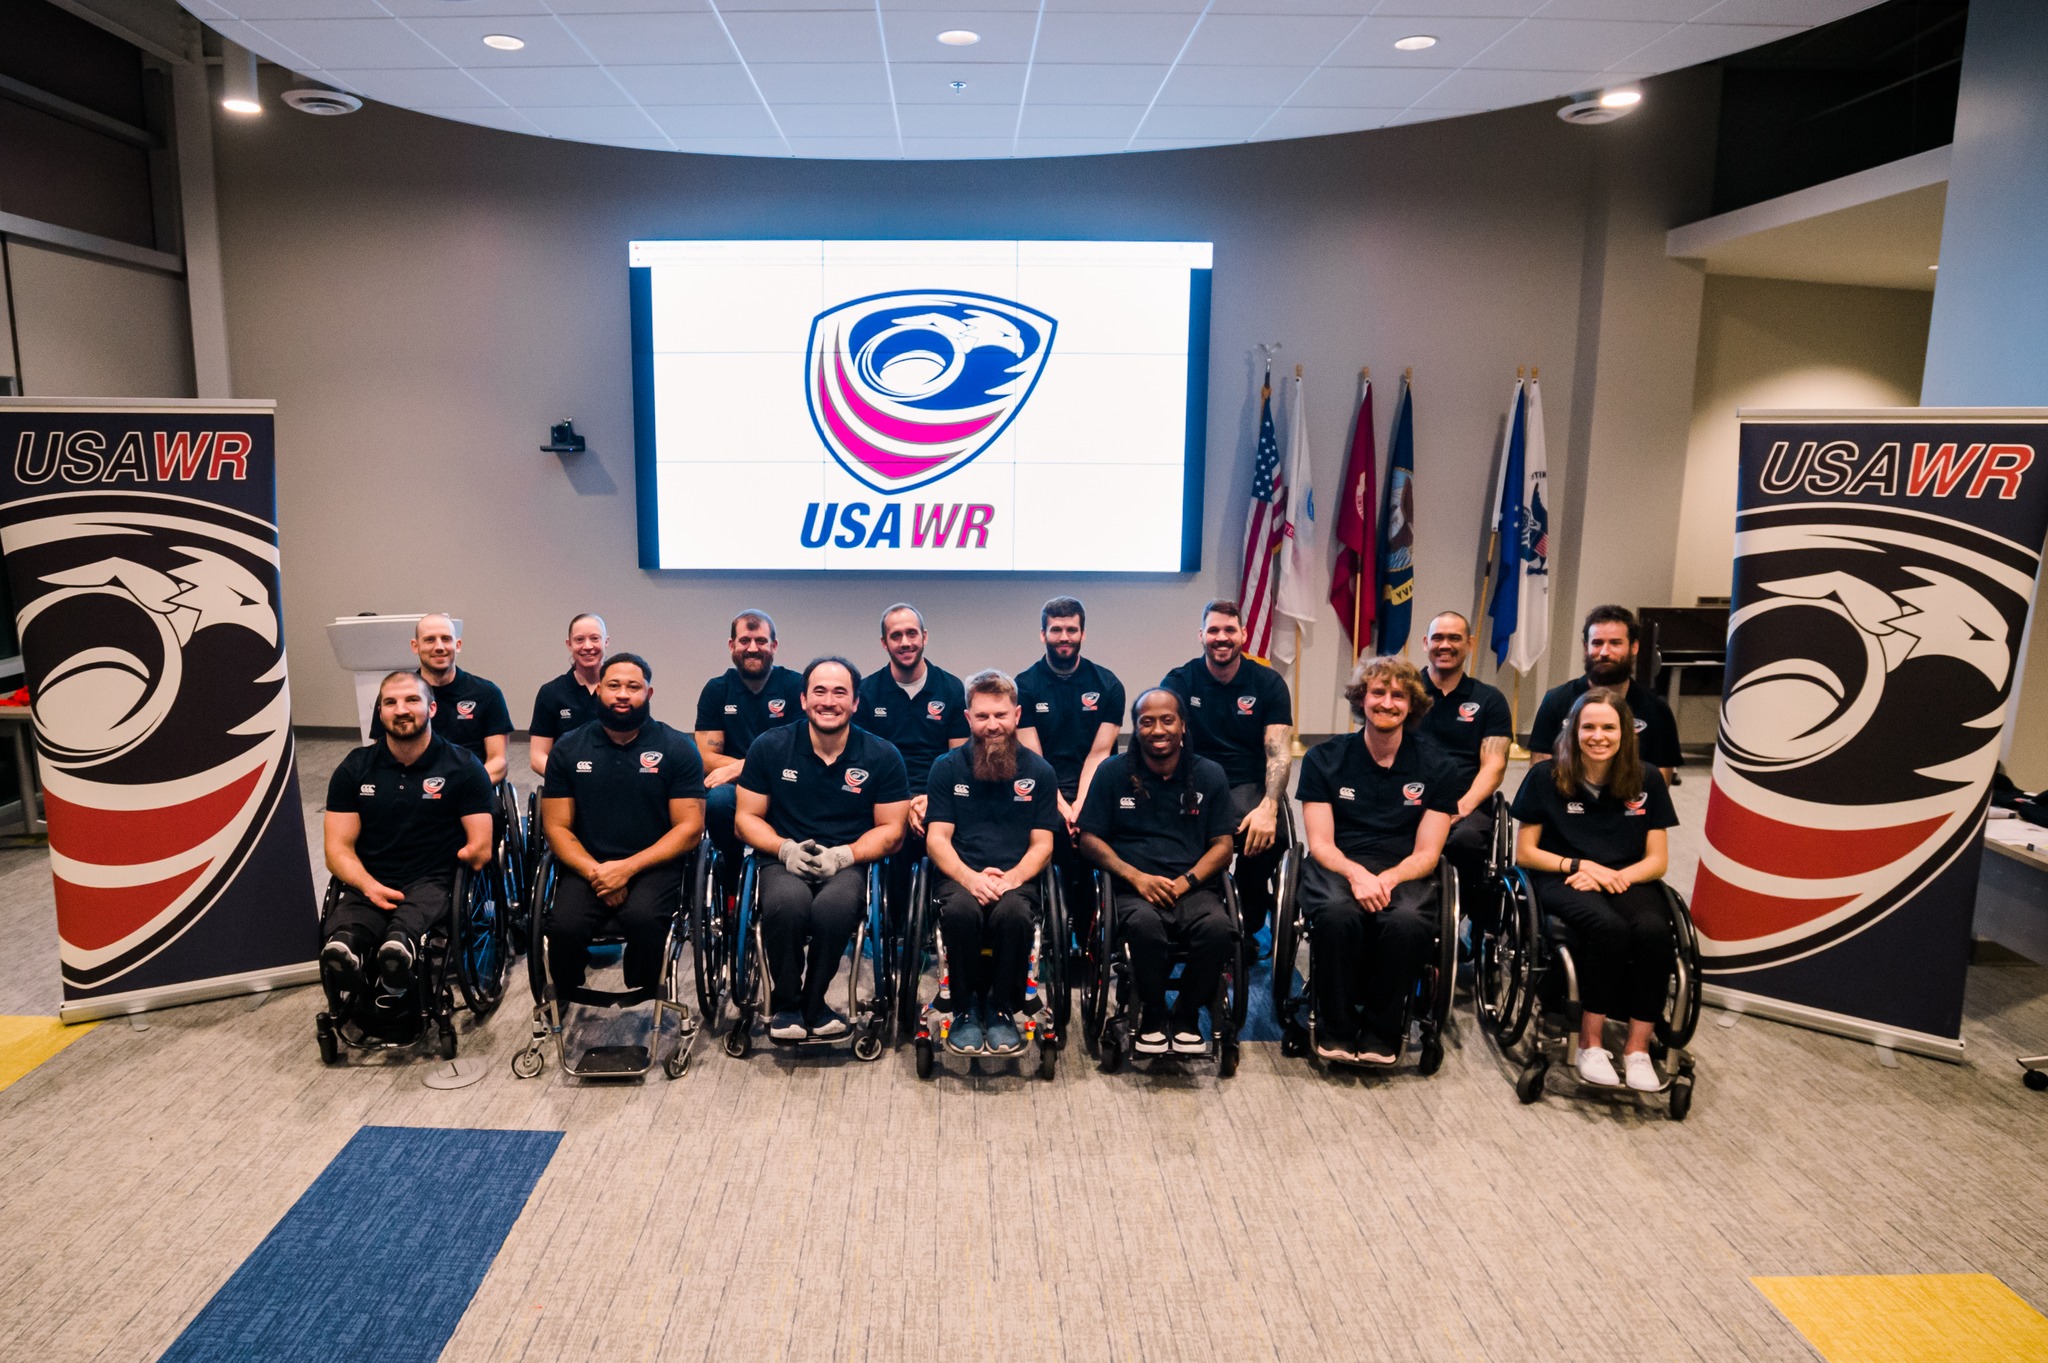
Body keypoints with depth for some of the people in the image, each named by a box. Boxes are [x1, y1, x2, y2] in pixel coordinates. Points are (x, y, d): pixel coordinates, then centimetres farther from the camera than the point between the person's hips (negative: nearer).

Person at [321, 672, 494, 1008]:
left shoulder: (463, 767, 4)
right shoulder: (355, 769, 12)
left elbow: (481, 851, 2)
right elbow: (338, 849, 7)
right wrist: (369, 885, -10)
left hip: (432, 883, -2)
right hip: (368, 885, 2)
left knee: (396, 948, -39)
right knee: (338, 950, -37)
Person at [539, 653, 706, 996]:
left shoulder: (678, 748, 1)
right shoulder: (568, 749, 8)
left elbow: (689, 828, -2)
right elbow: (557, 827, 6)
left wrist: (628, 868, -14)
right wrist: (594, 872, -13)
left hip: (653, 865, -1)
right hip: (586, 867, 2)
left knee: (643, 917, -33)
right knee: (564, 926, -28)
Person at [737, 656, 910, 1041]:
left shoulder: (882, 757, 2)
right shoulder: (770, 747, 4)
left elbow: (891, 830, 4)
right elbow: (746, 818, 7)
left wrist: (843, 855, -13)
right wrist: (785, 849, -12)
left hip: (848, 863, 0)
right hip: (785, 863, 1)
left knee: (835, 904, -36)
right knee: (788, 901, -36)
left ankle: (812, 1002, -8)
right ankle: (785, 1002, -8)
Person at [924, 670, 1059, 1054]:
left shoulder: (1039, 771, 10)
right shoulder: (947, 767, 9)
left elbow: (1042, 844, 5)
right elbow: (937, 838, 3)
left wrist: (1011, 877, -15)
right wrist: (970, 877, -16)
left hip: (1016, 880, 0)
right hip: (960, 877, 0)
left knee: (1013, 912, -35)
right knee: (961, 909, -35)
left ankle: (1002, 1009, -12)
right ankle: (965, 1008, -12)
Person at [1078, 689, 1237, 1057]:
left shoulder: (1210, 775, 11)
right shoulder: (1113, 772, 8)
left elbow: (1222, 845, 9)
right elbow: (1090, 839, 7)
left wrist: (1185, 881, -8)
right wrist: (1135, 876, -9)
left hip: (1192, 887, 1)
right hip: (1133, 888, -1)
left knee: (1218, 927, -32)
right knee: (1144, 924, -36)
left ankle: (1186, 1016, -6)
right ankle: (1152, 1016, -9)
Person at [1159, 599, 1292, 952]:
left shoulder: (1268, 683, 4)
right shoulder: (1179, 681, 5)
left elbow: (1278, 753, -6)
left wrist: (1268, 807, -24)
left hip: (1249, 784, 0)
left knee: (1265, 836, -32)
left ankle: (1248, 928, -5)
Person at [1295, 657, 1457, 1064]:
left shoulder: (1434, 768, 8)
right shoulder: (1324, 758, 6)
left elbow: (1426, 853, 3)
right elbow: (1320, 843, 1)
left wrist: (1389, 878, -17)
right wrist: (1358, 874, -20)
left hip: (1404, 872, 1)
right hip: (1338, 865, 0)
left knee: (1407, 921, -35)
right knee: (1338, 913, -36)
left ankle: (1381, 1031, -11)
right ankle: (1336, 1028, -14)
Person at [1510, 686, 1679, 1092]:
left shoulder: (1646, 781, 5)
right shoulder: (1547, 776, -1)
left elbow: (1656, 861, 6)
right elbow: (1525, 853, 3)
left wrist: (1615, 876, -12)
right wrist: (1580, 866, -10)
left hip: (1627, 881, 3)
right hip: (1562, 879, -2)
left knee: (1655, 930, -31)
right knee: (1609, 927, -34)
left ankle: (1637, 1047, -20)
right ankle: (1591, 1041, -19)